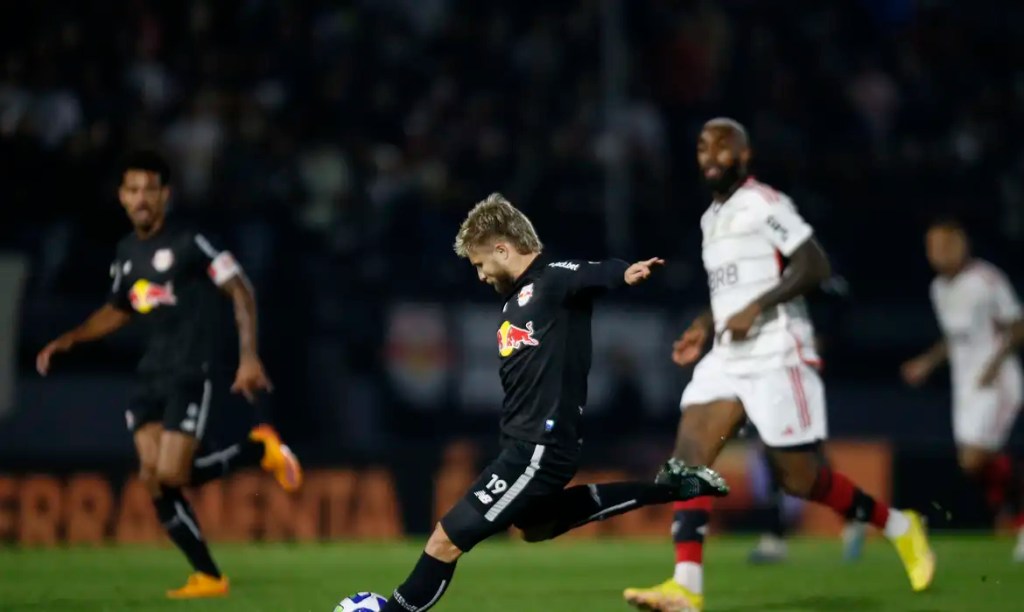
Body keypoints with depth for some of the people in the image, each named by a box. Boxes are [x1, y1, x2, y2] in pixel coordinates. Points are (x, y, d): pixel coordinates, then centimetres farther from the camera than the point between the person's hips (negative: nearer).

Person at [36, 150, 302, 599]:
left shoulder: (188, 243, -10)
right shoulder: (127, 252, 12)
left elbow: (240, 291, -10)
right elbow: (118, 311, 26)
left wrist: (249, 356, -17)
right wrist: (67, 340, 15)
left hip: (189, 376, -7)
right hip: (151, 377, 7)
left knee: (170, 476, -16)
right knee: (153, 480, -4)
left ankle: (259, 449, 8)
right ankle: (209, 577, 5)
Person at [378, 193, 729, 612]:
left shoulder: (554, 280, -15)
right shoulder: (514, 298, 14)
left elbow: (599, 274, -35)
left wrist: (630, 273, -56)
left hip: (539, 448, -11)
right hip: (525, 442, 11)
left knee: (446, 541, -11)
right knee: (534, 525, 35)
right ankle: (669, 489, 33)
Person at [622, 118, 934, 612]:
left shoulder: (763, 205, -10)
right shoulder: (712, 218, 18)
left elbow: (815, 266, -18)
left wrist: (756, 308, -23)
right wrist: (704, 327, 16)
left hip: (776, 357, -8)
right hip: (726, 359, 8)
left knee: (799, 478, -2)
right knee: (689, 456, -11)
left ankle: (899, 527, 20)